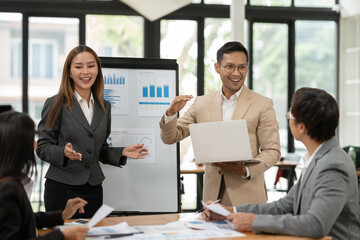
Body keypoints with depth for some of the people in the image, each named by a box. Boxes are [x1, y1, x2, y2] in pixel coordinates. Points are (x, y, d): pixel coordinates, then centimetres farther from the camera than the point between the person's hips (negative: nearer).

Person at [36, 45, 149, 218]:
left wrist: (122, 153, 3)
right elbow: (42, 147, -5)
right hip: (62, 188, -4)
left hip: (93, 189, 4)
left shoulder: (104, 107, 13)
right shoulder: (56, 104, -2)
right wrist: (64, 152, -22)